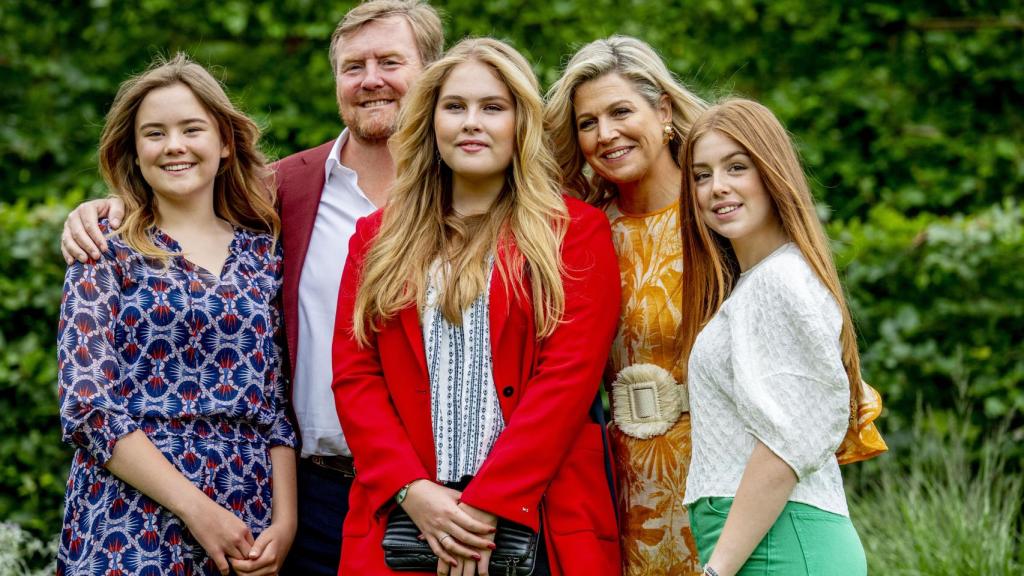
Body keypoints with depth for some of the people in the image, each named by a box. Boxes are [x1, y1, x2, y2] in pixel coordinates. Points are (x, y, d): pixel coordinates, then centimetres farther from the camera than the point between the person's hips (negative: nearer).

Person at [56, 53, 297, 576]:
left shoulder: (263, 252, 8)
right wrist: (197, 508, -15)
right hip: (130, 531, -3)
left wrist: (285, 521, -4)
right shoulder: (107, 252, 0)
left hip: (248, 532, 3)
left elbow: (278, 403, 9)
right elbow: (86, 407, -8)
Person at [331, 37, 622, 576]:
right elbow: (354, 374, 4)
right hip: (404, 517, 2)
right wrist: (411, 489, -10)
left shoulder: (576, 233, 2)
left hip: (537, 518, -2)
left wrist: (488, 503, -15)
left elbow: (569, 376, -7)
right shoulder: (377, 238, 11)